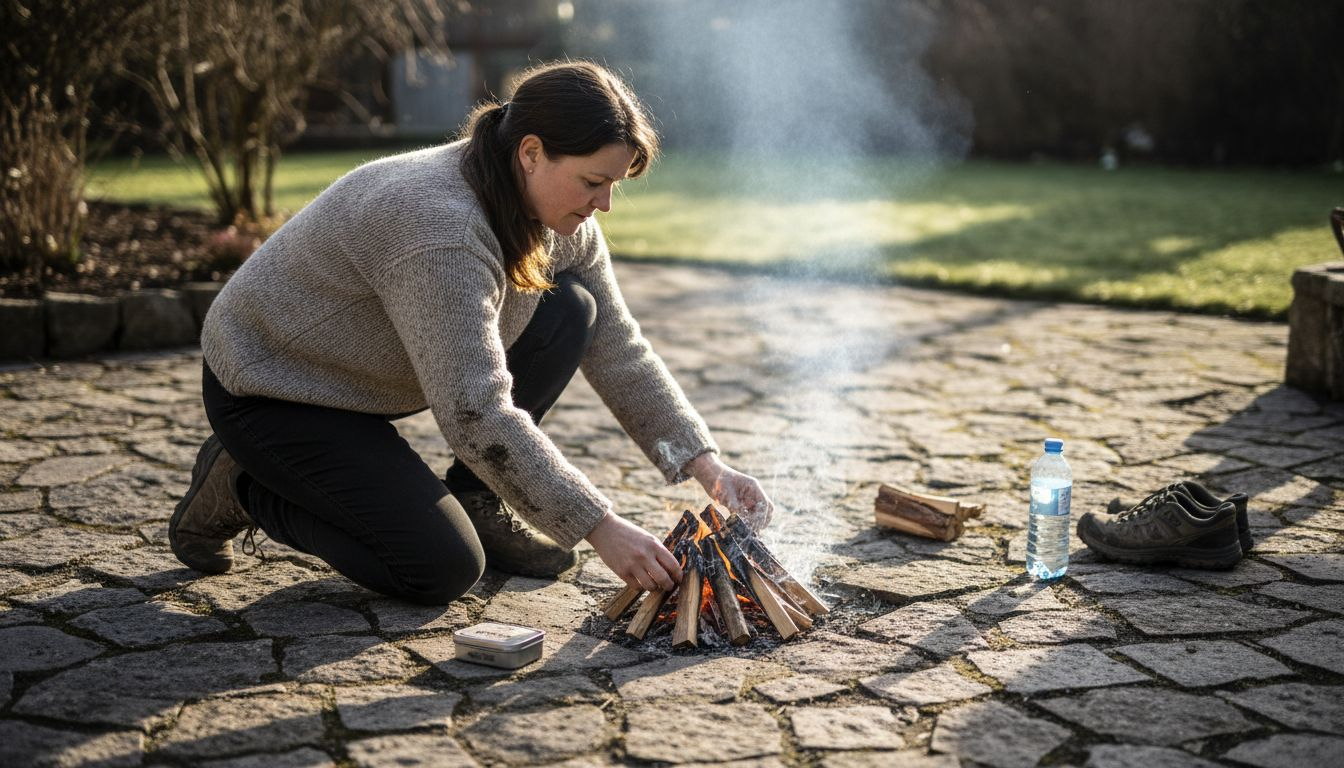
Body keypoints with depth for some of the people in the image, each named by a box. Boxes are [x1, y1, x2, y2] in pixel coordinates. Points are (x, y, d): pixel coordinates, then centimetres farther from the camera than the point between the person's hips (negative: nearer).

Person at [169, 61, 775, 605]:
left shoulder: (562, 222, -8)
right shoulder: (437, 223, -35)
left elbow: (619, 352, -3)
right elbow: (476, 415, -38)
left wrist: (704, 464, -13)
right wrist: (599, 528, -36)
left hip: (372, 373, 8)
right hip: (268, 387, -8)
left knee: (569, 312, -11)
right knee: (445, 570, -18)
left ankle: (476, 501, 3)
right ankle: (240, 486, 2)